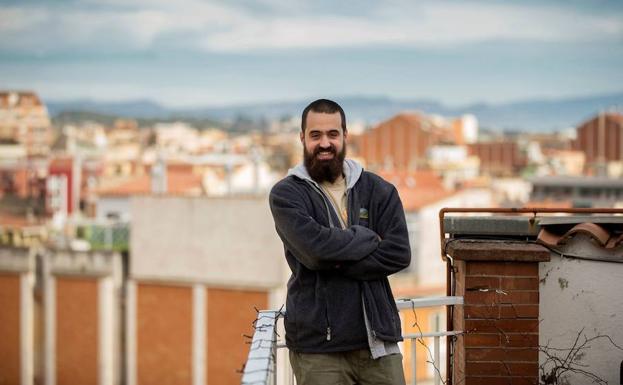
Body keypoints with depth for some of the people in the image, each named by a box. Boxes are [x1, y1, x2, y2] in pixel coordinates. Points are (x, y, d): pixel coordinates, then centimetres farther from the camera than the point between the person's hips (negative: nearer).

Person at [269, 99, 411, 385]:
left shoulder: (379, 190, 8)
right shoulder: (286, 194, -1)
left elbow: (398, 253, -5)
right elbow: (315, 246, -18)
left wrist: (335, 262, -12)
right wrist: (369, 239, -5)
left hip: (378, 340, 3)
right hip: (317, 349, -3)